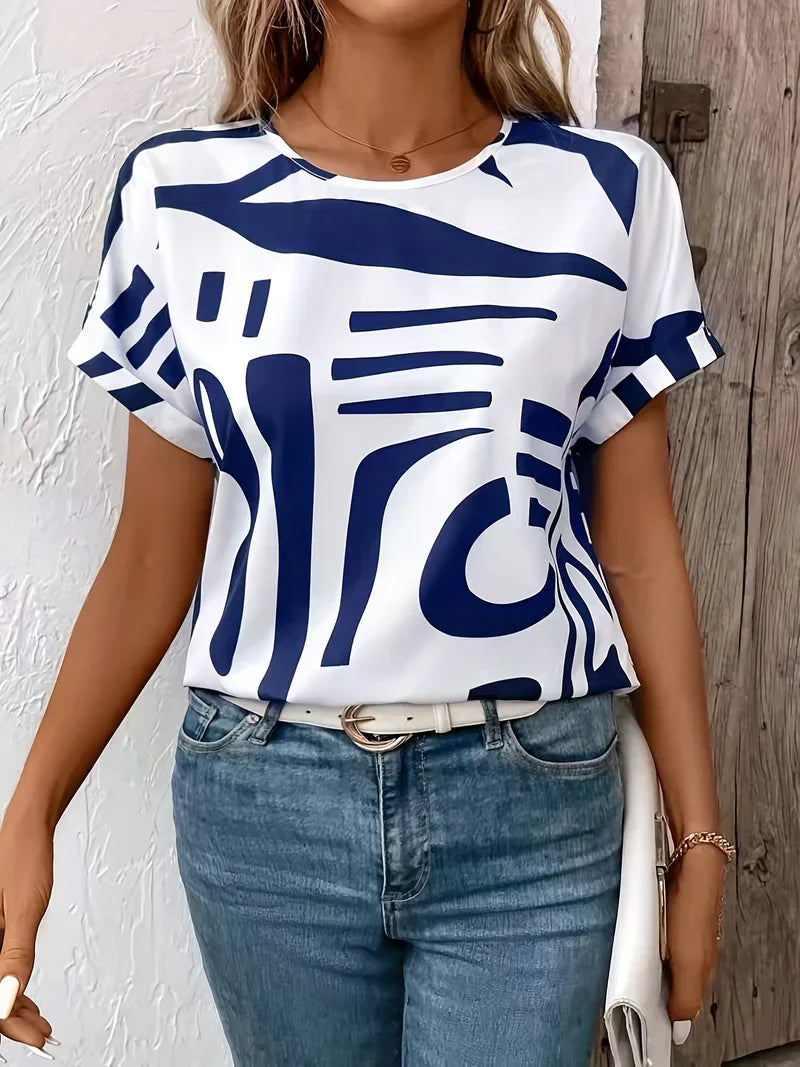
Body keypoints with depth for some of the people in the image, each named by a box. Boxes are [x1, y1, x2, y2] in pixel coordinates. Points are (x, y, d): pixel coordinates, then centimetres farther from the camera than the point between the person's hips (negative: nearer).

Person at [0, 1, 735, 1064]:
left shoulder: (609, 191, -2)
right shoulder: (183, 195, -1)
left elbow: (639, 545, 2)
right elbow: (153, 556, 3)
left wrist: (700, 839, 5)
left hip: (535, 808, 0)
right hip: (265, 804, 1)